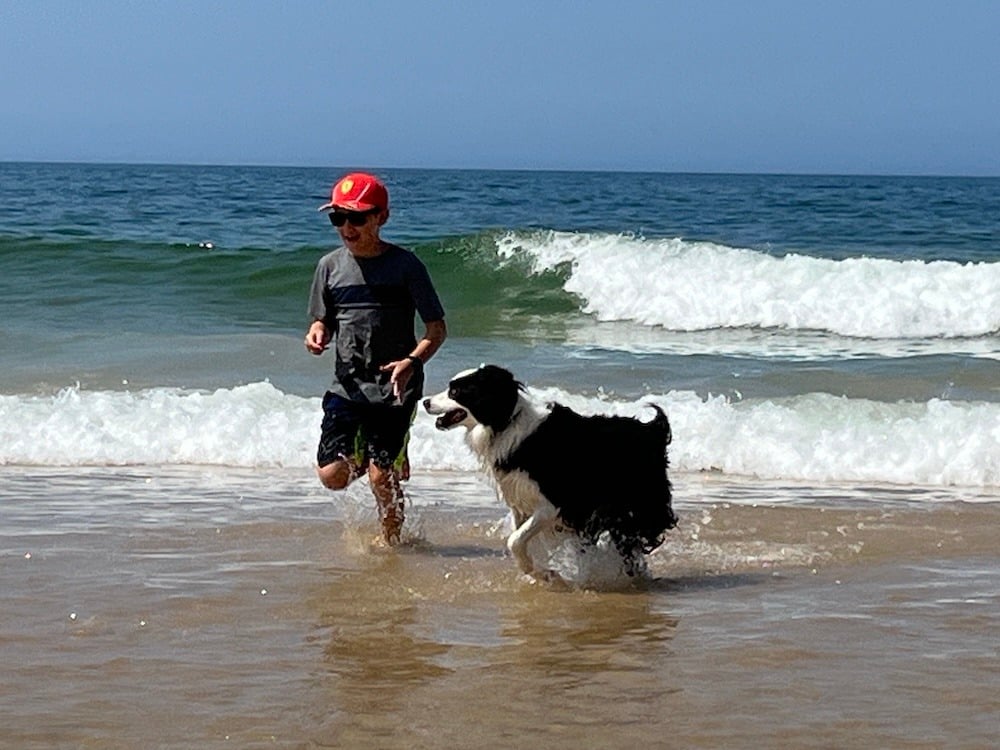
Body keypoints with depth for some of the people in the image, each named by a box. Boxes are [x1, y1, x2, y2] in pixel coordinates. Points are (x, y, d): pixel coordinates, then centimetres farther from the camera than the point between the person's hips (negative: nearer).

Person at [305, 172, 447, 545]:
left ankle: (392, 544, 17)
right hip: (347, 385, 4)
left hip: (395, 388, -4)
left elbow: (437, 328, -4)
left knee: (381, 478, -8)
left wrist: (412, 361, -23)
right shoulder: (331, 265, 4)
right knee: (332, 475, -7)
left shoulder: (405, 265, -7)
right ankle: (364, 454, 26)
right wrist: (317, 334, -8)